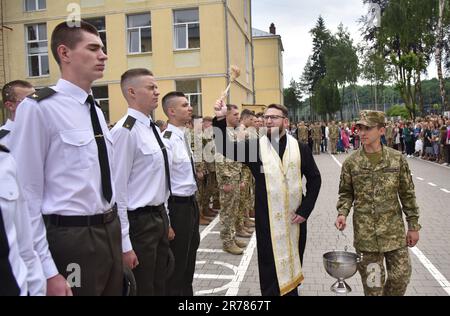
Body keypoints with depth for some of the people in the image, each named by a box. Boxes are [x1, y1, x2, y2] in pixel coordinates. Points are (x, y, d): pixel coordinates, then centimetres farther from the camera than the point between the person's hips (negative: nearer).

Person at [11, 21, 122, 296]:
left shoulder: (97, 110, 11)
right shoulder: (38, 108, -14)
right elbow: (28, 195, -15)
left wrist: (120, 237, 18)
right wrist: (47, 270, -15)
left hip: (110, 232, 8)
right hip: (71, 239, -7)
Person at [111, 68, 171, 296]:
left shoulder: (153, 128, 9)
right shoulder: (125, 131, -19)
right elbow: (118, 189, -21)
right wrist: (124, 244, -20)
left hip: (159, 217, 9)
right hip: (140, 222, -9)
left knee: (159, 286, 21)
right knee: (141, 288, 7)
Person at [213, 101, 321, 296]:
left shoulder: (300, 148, 1)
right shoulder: (255, 146, -2)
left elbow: (314, 178, 4)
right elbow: (226, 148, -14)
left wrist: (305, 209, -4)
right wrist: (220, 120, -29)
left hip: (295, 217, 2)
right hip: (267, 219, -1)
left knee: (292, 261, 17)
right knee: (270, 267, 9)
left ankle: (291, 290, 38)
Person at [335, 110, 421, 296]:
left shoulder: (397, 159, -3)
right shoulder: (351, 162, -3)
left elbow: (407, 194, 3)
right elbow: (346, 193, 7)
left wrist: (413, 226, 4)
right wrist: (342, 213, -11)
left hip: (394, 230, 1)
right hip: (365, 232, -1)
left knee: (401, 276, 8)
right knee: (372, 283, 8)